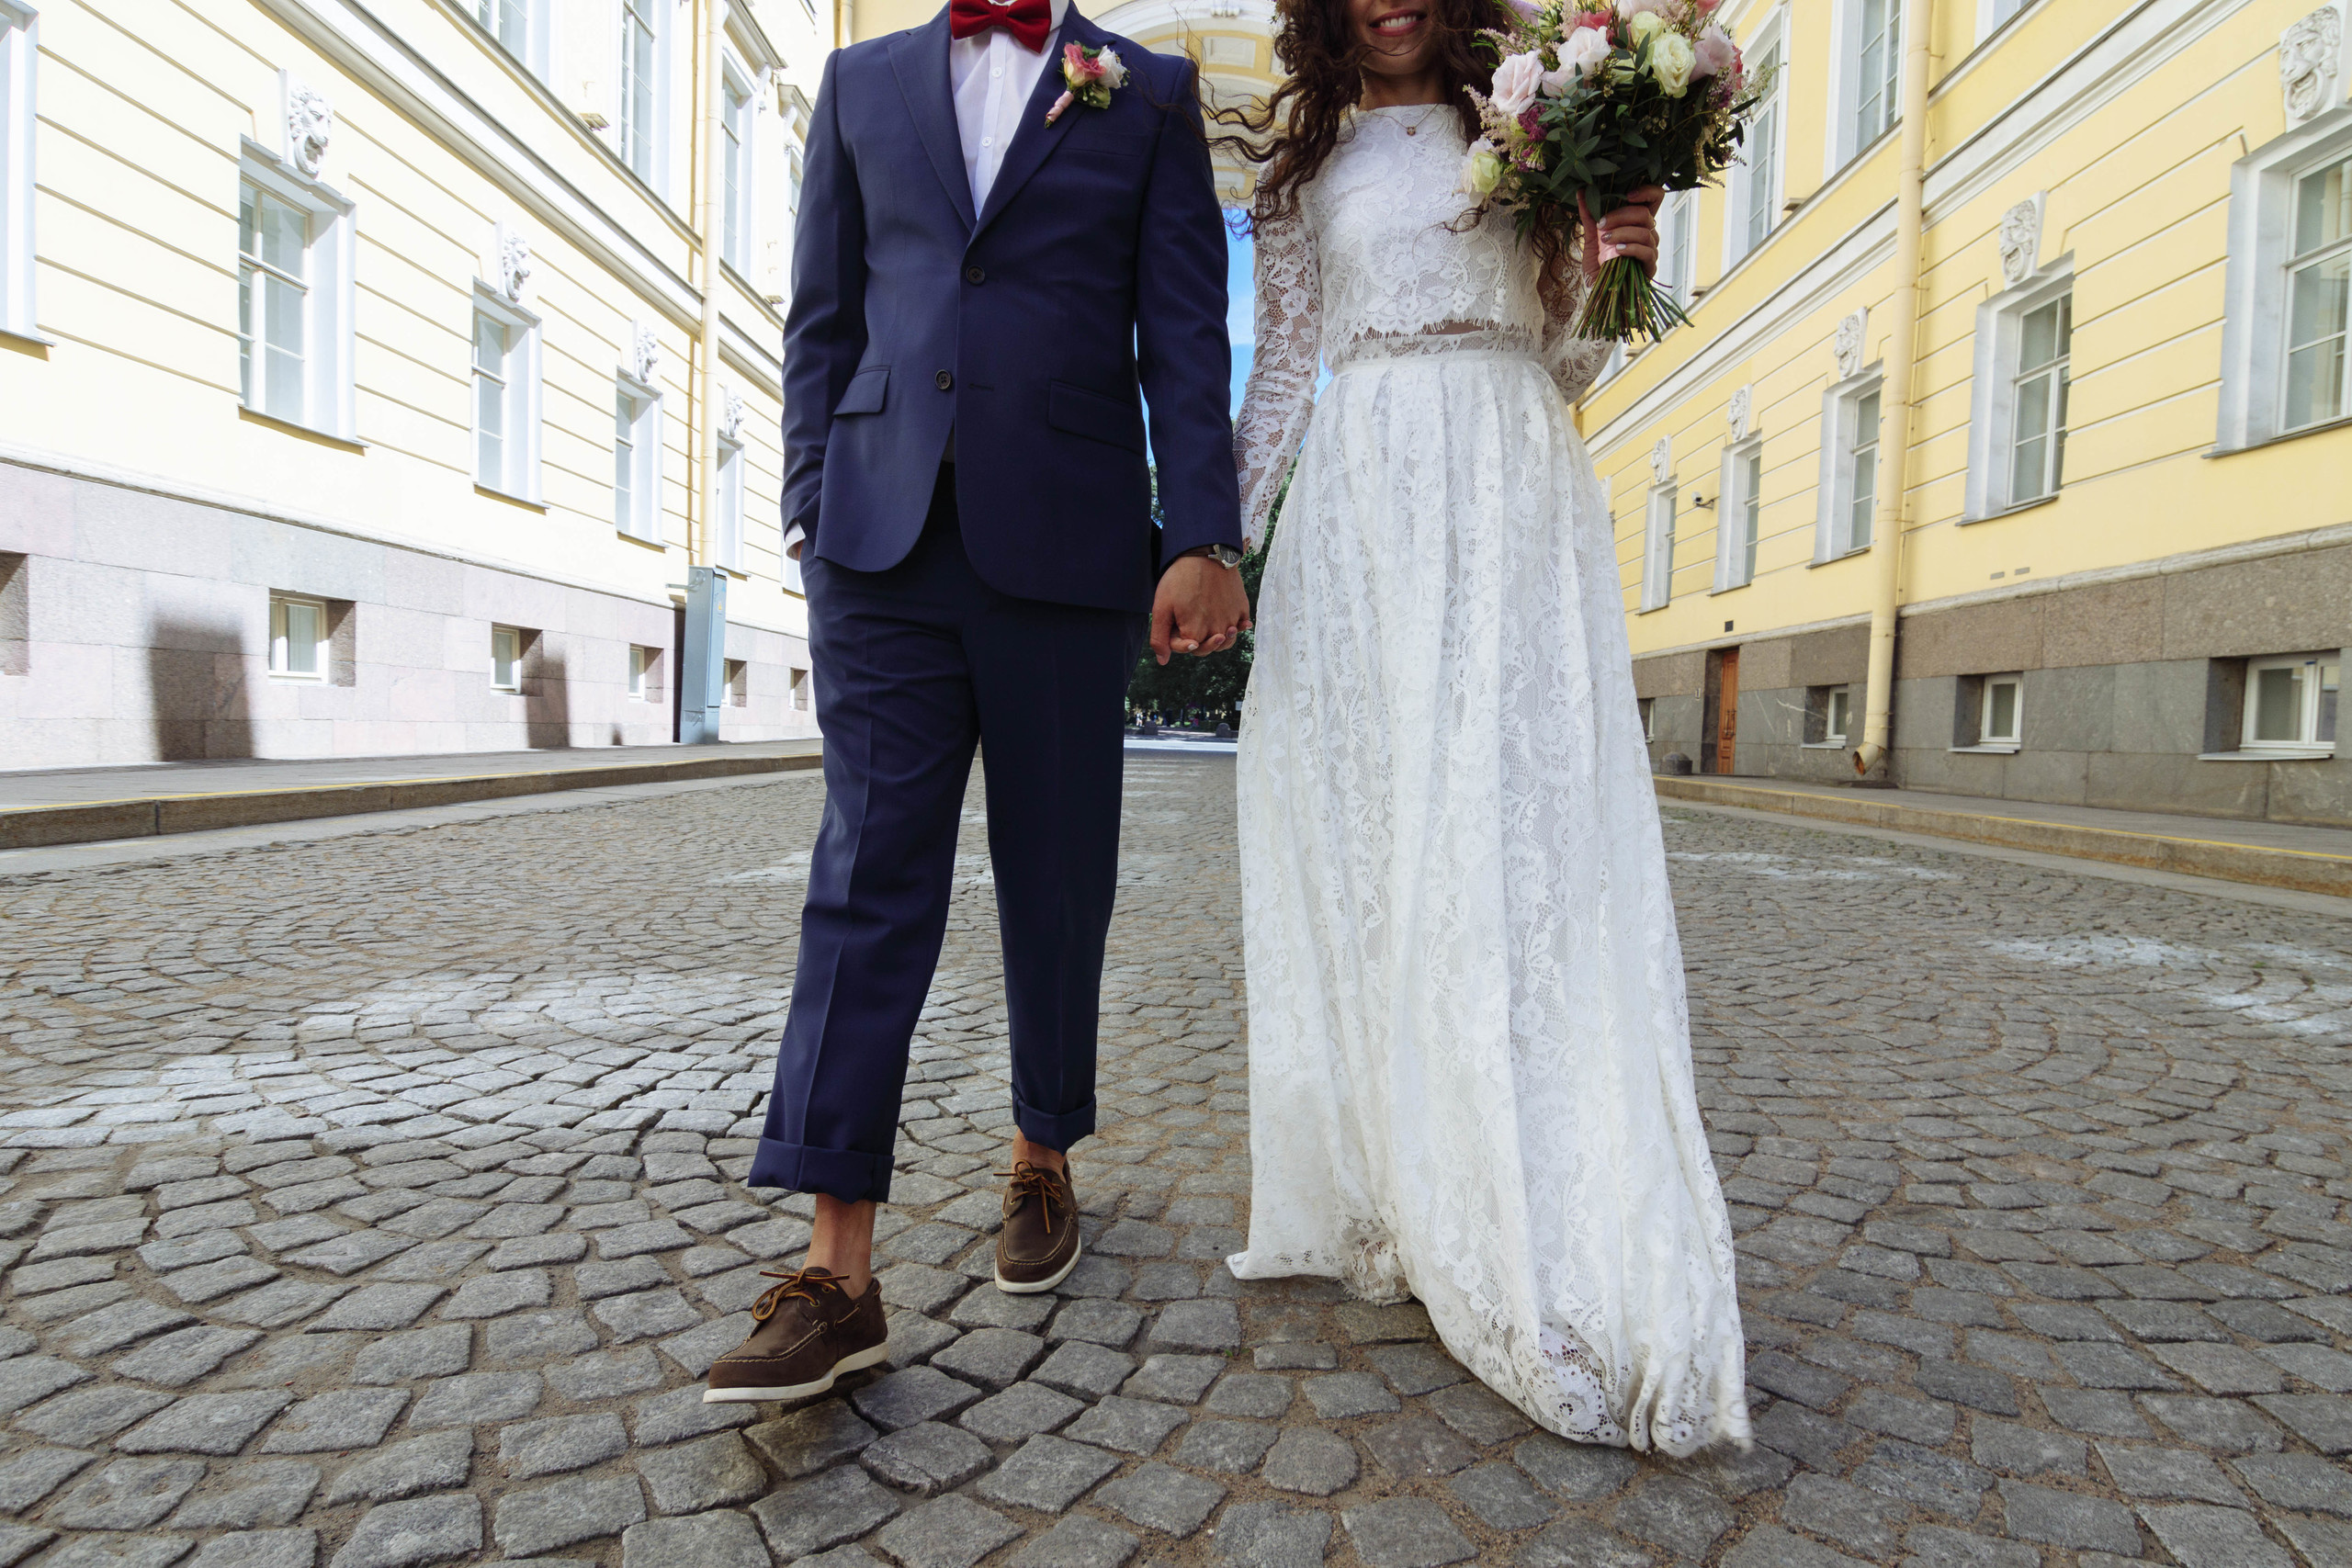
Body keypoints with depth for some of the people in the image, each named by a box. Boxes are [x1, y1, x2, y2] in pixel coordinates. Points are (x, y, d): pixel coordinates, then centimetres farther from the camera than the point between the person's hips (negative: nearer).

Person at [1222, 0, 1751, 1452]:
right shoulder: (1306, 167, 20)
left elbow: (1566, 363, 14)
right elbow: (1278, 379, 15)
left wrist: (1604, 277, -6)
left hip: (1515, 503, -1)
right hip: (1360, 511, 2)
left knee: (1523, 837, -11)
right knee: (1364, 837, -2)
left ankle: (1573, 1261, -8)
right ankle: (1393, 1195, 10)